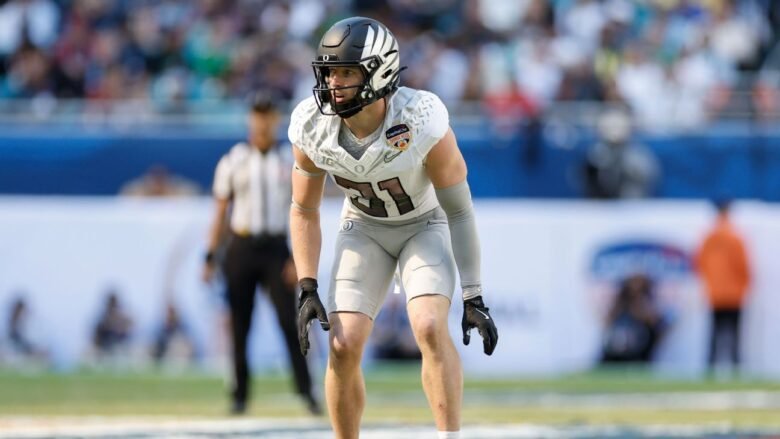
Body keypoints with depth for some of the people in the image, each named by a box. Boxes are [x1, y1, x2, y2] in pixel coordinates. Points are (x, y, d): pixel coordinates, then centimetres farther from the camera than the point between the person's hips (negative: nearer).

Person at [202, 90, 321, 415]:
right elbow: (220, 212, 7)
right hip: (241, 249, 0)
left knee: (289, 321, -10)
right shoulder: (232, 162, 6)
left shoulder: (290, 162, 7)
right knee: (239, 326, 1)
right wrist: (211, 257, 1)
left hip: (276, 249, 0)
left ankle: (306, 392, -9)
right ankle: (240, 396, 8)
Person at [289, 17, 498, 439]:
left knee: (430, 329, -26)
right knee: (343, 348, -10)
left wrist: (473, 298, -19)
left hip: (426, 226, -2)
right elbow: (304, 211, -5)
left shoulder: (423, 122, -32)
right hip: (364, 228, 3)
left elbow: (459, 211, -21)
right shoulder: (312, 128, -22)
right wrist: (307, 289, -13)